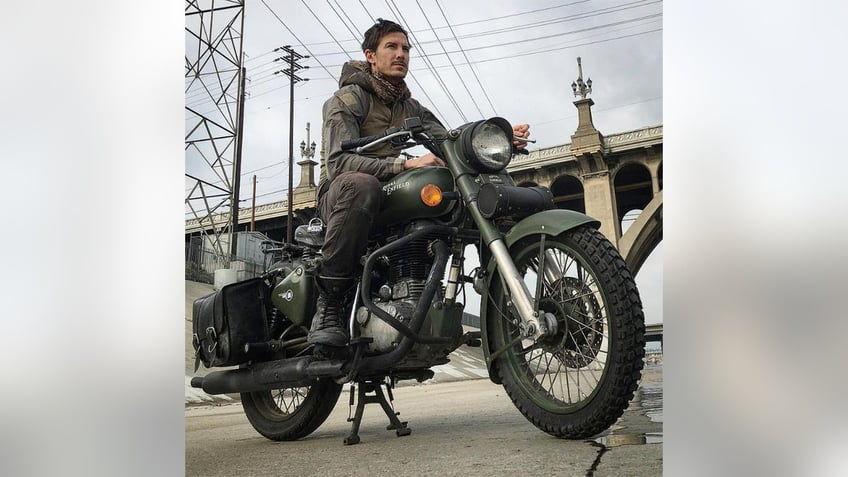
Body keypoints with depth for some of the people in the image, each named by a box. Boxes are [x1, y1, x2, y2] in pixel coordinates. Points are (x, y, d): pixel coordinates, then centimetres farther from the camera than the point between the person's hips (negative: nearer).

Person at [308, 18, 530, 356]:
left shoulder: (411, 108, 18)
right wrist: (405, 164, -34)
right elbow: (338, 161, -21)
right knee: (360, 185, -41)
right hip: (339, 196, -6)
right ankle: (329, 303, -32)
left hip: (389, 201, 7)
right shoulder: (347, 98, -4)